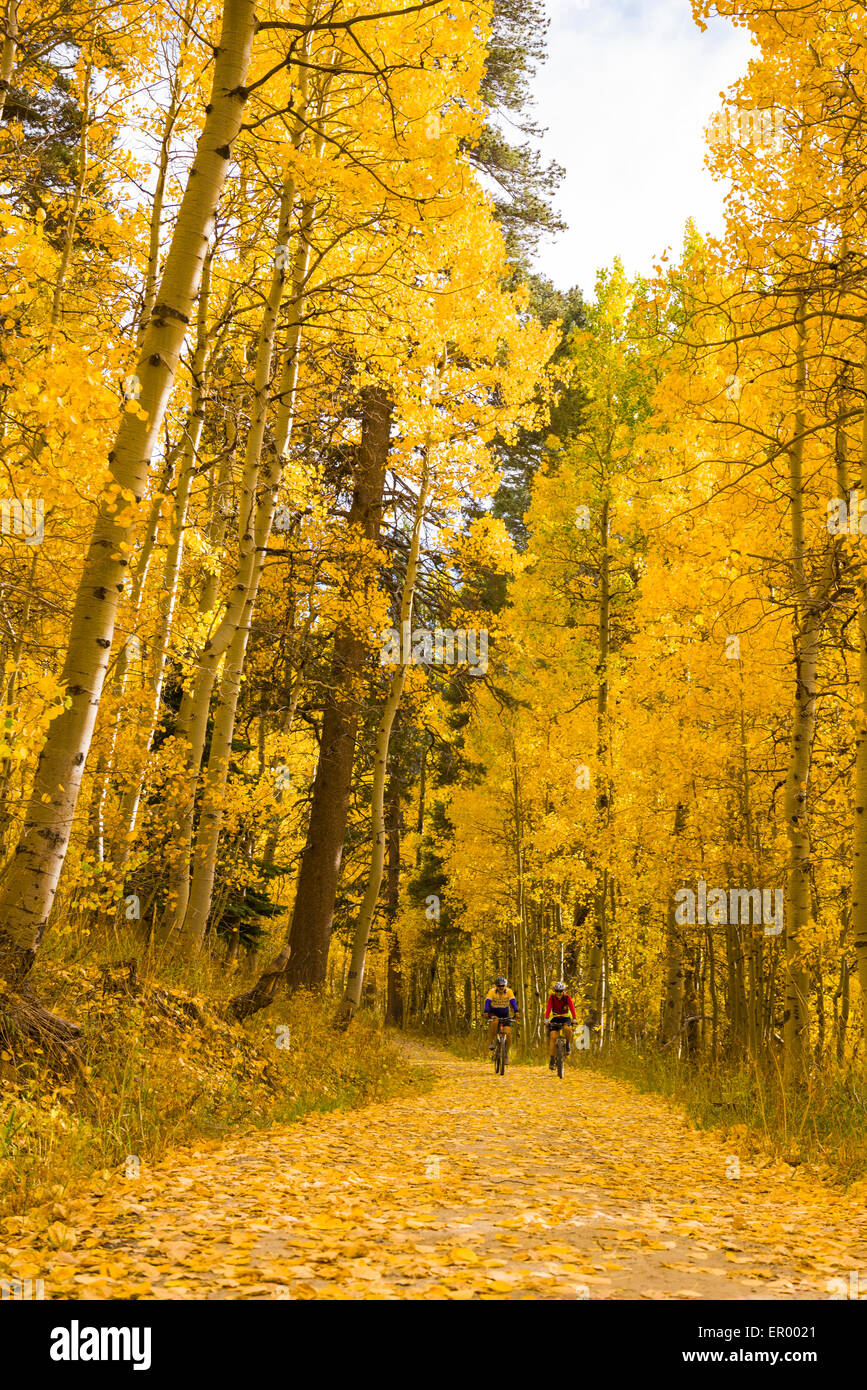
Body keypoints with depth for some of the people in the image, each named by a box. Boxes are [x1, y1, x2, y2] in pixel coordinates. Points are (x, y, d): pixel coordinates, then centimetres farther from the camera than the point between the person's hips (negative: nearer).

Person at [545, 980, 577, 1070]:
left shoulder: (567, 998, -17)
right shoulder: (551, 998, -16)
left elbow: (572, 1008, -31)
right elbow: (548, 1008, -30)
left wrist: (574, 1019, -49)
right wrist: (546, 1019, -47)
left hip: (565, 1017, -1)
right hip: (555, 1018, 1)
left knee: (568, 1029, -34)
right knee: (552, 1037, -16)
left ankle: (568, 1045, -6)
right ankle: (551, 1060, -10)